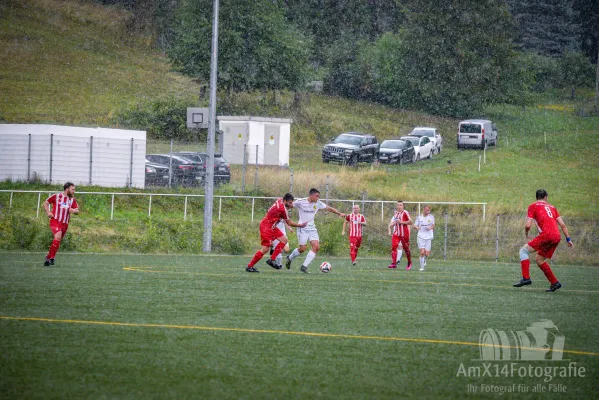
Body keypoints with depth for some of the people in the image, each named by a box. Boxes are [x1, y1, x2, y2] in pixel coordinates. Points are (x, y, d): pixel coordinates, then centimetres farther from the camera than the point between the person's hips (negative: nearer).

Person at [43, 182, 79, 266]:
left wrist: (74, 211, -13)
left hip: (65, 224, 5)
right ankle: (51, 257, -19)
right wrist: (48, 212, -6)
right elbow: (45, 203, 9)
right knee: (58, 236, -26)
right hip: (55, 221, -5)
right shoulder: (56, 196, 0)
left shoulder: (72, 200, 11)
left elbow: (77, 211, 11)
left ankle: (49, 257, 27)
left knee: (58, 241, 9)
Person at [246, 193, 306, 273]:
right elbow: (289, 223, -12)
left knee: (284, 240, 7)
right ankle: (249, 266, -1)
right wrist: (301, 225, -1)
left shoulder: (279, 201, 0)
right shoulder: (282, 209, -24)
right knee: (265, 249, -9)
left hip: (271, 227, 10)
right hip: (266, 227, -10)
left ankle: (271, 260, 7)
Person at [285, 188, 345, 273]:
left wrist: (339, 214, 1)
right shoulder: (300, 202, -12)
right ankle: (290, 258, 21)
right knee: (303, 248, -10)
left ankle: (304, 267, -5)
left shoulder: (318, 203, 0)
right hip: (302, 228, -5)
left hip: (312, 228, 5)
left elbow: (328, 208, 7)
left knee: (316, 247, -11)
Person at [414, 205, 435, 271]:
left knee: (426, 254, -3)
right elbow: (415, 226, 5)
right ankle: (422, 266, -1)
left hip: (428, 237, 1)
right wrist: (417, 227, -19)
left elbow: (433, 226, 12)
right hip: (421, 237, -1)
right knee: (422, 252, -14)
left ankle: (424, 259, 32)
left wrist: (430, 227, -11)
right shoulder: (419, 217, 1)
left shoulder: (431, 217, 4)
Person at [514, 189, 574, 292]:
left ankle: (526, 278, -12)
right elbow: (562, 224, 19)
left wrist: (526, 233, 21)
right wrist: (568, 239, 21)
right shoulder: (551, 207, 25)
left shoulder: (533, 206, 8)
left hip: (546, 234, -6)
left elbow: (528, 225, 0)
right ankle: (555, 282, 16)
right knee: (539, 259, 20)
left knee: (524, 251, 1)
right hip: (557, 237, 6)